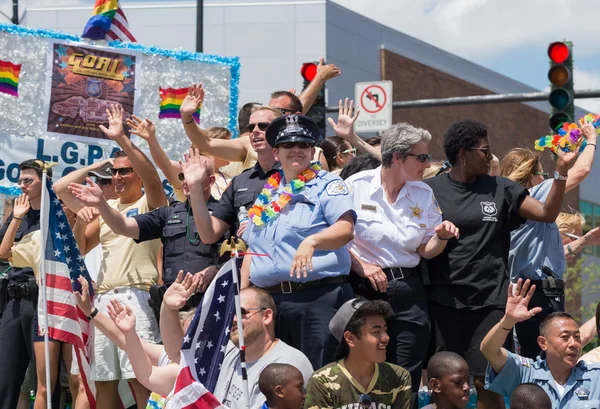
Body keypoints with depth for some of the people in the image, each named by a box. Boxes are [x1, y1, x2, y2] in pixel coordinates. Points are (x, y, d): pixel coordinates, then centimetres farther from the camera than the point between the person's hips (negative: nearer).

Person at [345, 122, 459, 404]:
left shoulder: (424, 194, 6)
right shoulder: (356, 186, -5)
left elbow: (426, 251, 9)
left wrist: (441, 236, -11)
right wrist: (361, 266, -15)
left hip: (408, 289, 3)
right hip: (364, 287, -3)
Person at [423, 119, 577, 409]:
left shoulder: (500, 189, 9)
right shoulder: (431, 189, 1)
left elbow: (547, 214, 5)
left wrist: (561, 171, -5)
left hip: (490, 300, 1)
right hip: (444, 300, -1)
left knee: (486, 382, -3)